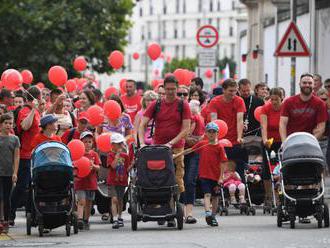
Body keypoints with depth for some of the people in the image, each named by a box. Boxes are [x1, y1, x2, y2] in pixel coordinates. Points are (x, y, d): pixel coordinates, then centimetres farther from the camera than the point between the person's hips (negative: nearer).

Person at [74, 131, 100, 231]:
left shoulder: (94, 154, 6)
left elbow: (98, 167, 1)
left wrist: (93, 166, -21)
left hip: (91, 182, 3)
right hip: (80, 181, -3)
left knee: (89, 203, 12)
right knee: (81, 201, -16)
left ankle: (86, 220, 23)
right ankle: (80, 219, -25)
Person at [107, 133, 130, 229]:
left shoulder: (125, 156, 7)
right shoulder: (111, 155, -4)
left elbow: (127, 169, 10)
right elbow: (113, 165, -21)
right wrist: (118, 154, -19)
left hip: (122, 181, 4)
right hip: (112, 181, -4)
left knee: (120, 200, 16)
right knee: (114, 199, -14)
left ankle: (119, 217, 32)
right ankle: (115, 219, -19)